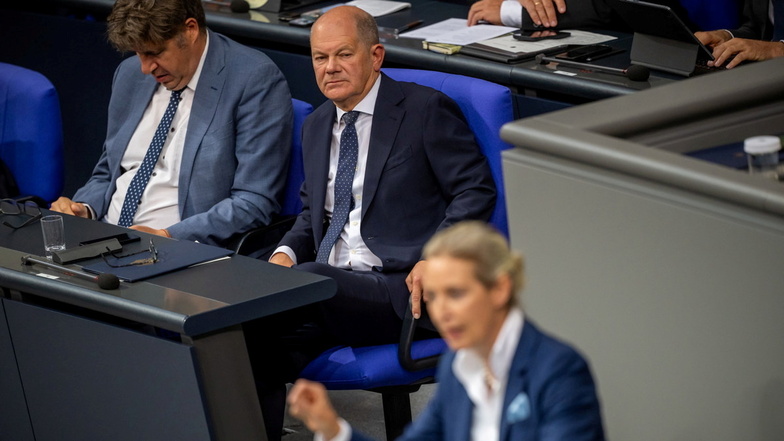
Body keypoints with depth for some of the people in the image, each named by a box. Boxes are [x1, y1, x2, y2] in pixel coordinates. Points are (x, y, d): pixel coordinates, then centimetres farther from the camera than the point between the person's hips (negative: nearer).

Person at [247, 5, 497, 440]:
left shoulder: (426, 110, 0)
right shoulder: (316, 126, 21)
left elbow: (476, 192, -4)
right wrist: (287, 252, 5)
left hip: (399, 291, -6)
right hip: (328, 290, 6)